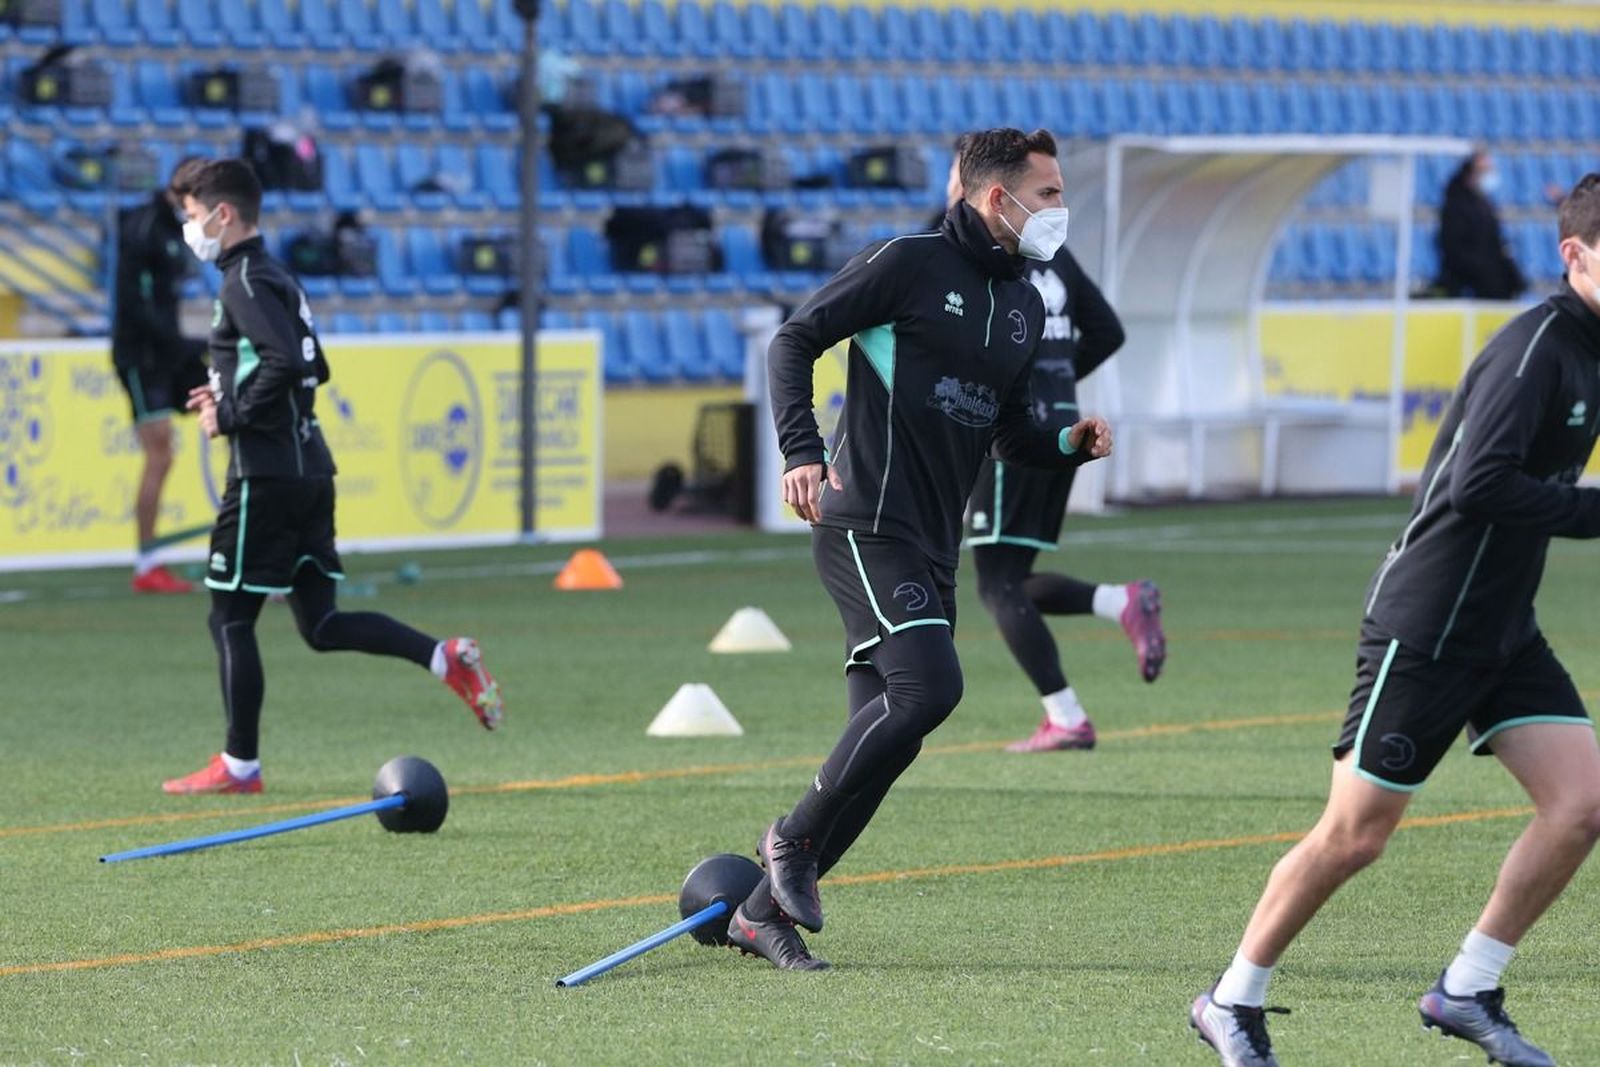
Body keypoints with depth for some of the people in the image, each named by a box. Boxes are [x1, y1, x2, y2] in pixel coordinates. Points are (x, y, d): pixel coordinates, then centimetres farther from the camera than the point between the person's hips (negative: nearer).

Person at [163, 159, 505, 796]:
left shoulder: (246, 283, -12)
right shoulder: (275, 277, 18)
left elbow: (287, 363, -27)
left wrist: (232, 416, -17)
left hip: (266, 474, -10)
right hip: (310, 469, 10)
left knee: (230, 618, 0)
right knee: (320, 625, 11)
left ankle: (239, 764, 3)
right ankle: (447, 659, -1)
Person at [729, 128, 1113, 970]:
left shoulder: (1024, 307, 17)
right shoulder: (909, 264, -5)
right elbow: (795, 341, -5)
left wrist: (1070, 445, 4)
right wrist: (802, 452, -18)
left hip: (933, 550, 8)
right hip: (868, 524, -8)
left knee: (887, 733, 3)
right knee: (928, 687, -24)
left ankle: (765, 910, 10)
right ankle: (795, 840, -7)